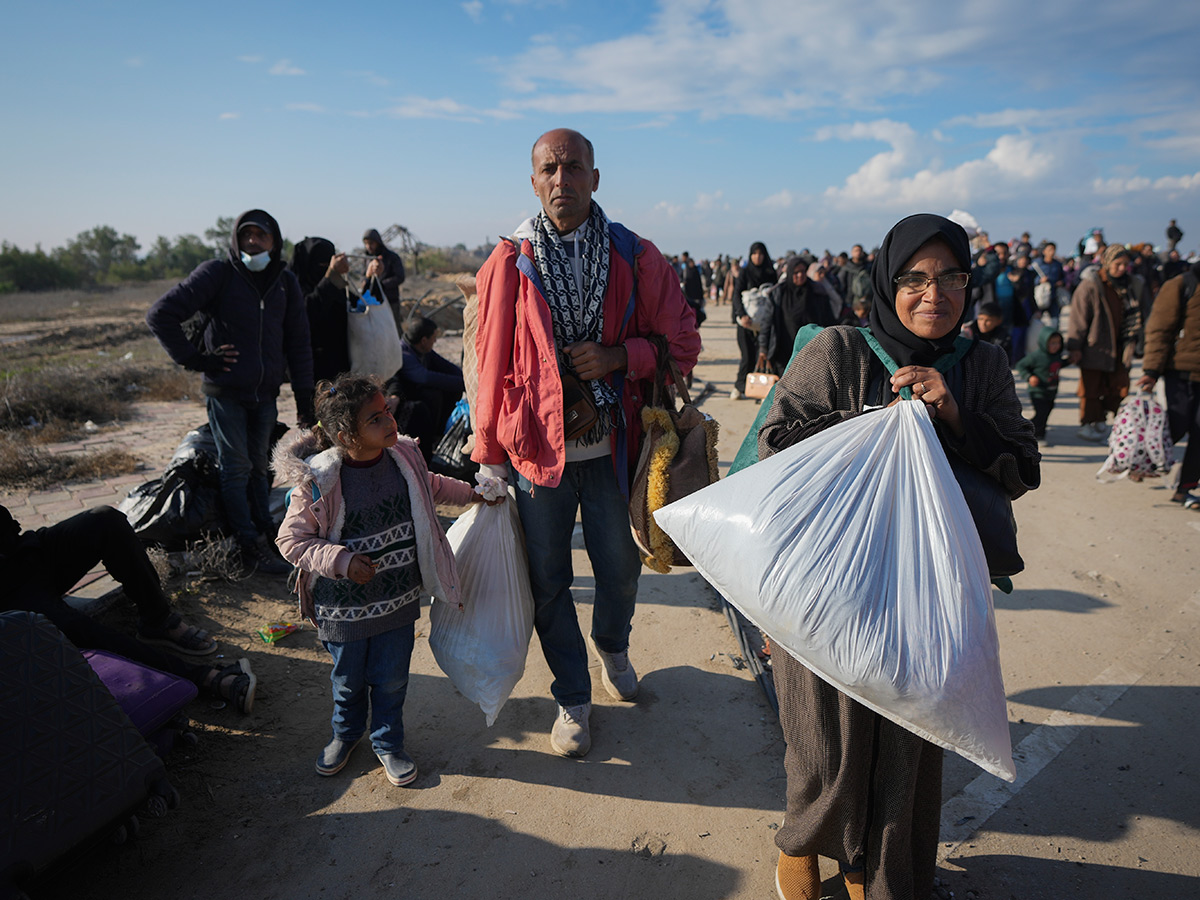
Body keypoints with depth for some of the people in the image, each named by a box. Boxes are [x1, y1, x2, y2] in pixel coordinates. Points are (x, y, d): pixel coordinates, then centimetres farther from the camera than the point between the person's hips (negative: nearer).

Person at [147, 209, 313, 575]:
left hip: (265, 393, 4)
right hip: (225, 392, -4)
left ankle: (266, 533, 22)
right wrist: (195, 359, -11)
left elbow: (298, 343, 9)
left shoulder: (286, 283, 7)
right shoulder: (217, 274, -7)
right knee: (236, 468, -1)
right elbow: (160, 315, -9)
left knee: (258, 466, 13)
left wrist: (304, 395, 4)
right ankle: (251, 548, 4)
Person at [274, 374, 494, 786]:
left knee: (392, 678, 13)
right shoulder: (318, 481, -21)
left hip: (398, 598, 3)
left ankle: (387, 742, 40)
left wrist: (470, 493, 20)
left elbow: (429, 486, 18)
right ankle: (346, 733, 49)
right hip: (345, 605, -3)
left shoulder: (404, 457, -6)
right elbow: (291, 539, -13)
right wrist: (341, 560, -23)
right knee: (348, 679, 18)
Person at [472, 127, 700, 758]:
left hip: (611, 448, 1)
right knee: (548, 581, 10)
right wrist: (489, 455, 2)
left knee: (621, 569, 15)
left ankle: (611, 646, 50)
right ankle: (572, 698, 32)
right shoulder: (510, 262, 0)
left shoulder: (636, 258, 0)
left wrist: (618, 356, -16)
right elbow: (491, 363, 2)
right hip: (536, 447, 0)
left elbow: (683, 343, 2)